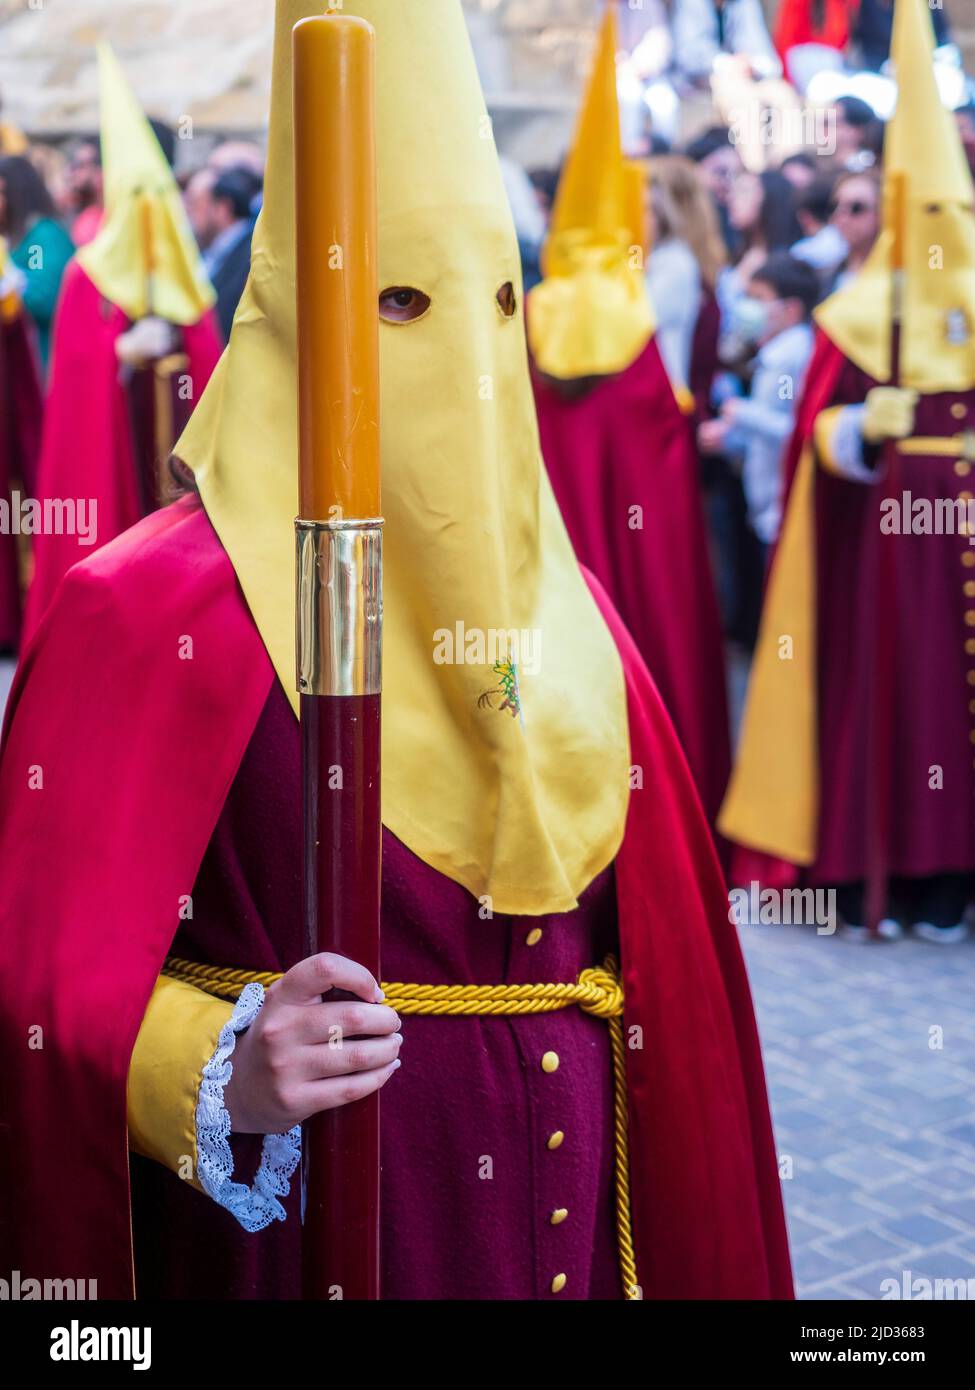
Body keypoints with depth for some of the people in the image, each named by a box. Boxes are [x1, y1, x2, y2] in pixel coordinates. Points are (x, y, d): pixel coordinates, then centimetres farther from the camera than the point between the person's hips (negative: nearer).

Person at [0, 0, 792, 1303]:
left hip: (560, 1191, 5)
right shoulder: (165, 604, -13)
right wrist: (224, 1080, -35)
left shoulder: (559, 597, 4)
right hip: (291, 1209, -5)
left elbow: (645, 937, 10)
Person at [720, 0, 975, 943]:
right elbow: (818, 427, -6)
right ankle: (867, 869, 9)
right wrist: (866, 427, -24)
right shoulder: (857, 315, 0)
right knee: (880, 685, 0)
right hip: (883, 534, -3)